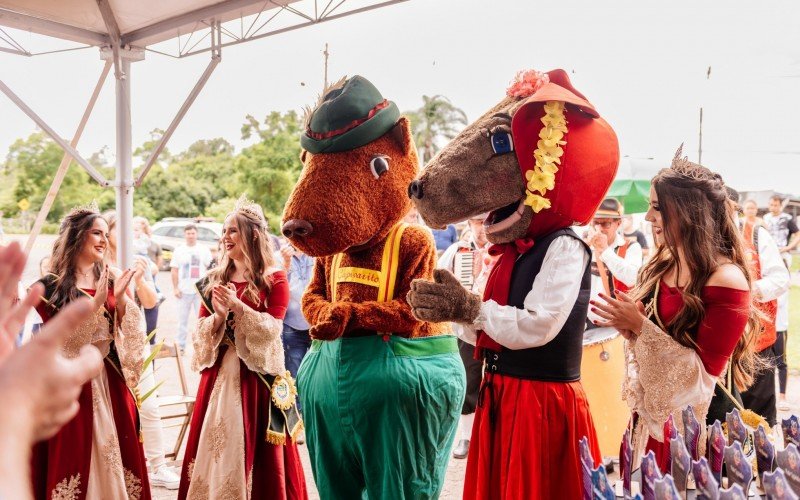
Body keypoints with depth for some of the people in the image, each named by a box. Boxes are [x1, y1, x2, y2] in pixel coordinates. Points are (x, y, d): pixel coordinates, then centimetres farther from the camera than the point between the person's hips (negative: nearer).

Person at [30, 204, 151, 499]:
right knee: (74, 455, 3)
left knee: (118, 453, 9)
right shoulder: (51, 286, -6)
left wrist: (121, 299, -14)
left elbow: (133, 332, 2)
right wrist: (96, 303, -20)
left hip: (111, 381, 4)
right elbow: (61, 340, -13)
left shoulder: (113, 278, 6)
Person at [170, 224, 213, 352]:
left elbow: (209, 269, 7)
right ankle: (181, 346, 13)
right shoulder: (179, 251, 7)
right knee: (182, 319, 6)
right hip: (184, 291, 1)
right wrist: (175, 288, -1)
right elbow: (174, 271, 6)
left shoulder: (204, 250, 6)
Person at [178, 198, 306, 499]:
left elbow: (272, 330, -11)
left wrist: (237, 306, -20)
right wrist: (219, 315, -12)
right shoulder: (215, 280, 12)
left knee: (253, 447, 0)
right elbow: (200, 333, 8)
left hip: (256, 373, -4)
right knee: (215, 445, 8)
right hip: (219, 372, 5)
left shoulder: (274, 278, -3)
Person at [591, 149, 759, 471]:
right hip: (649, 413, 7)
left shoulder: (727, 280, -18)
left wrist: (640, 326, -21)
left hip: (694, 423, -7)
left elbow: (706, 373, -19)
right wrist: (627, 322, -9)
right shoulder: (662, 265, 3)